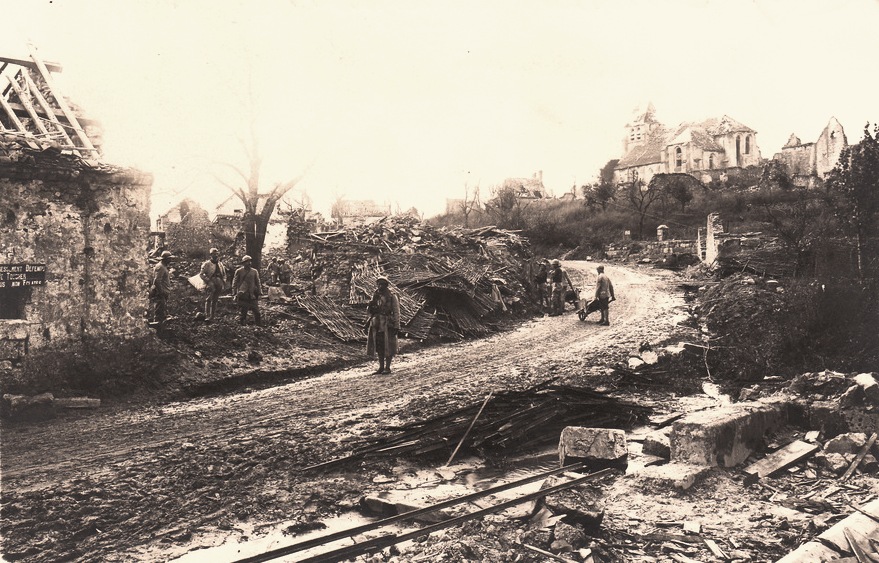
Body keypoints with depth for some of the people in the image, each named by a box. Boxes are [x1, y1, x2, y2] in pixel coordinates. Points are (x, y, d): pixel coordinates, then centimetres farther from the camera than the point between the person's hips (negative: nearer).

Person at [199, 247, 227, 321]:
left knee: (215, 300, 8)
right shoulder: (207, 264, 1)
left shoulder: (220, 264, 18)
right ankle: (207, 315, -18)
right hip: (211, 283, -5)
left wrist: (224, 282, 11)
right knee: (209, 299, -15)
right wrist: (207, 280, -11)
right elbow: (201, 274, -1)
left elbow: (224, 274, 26)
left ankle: (212, 316, 13)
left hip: (219, 284, 5)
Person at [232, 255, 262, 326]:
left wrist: (259, 292, 8)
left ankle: (259, 324, 3)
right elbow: (235, 282, 5)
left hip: (253, 295, 2)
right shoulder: (239, 271, 2)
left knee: (256, 311, -2)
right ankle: (242, 323, 16)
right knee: (243, 311, 3)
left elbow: (257, 282, 14)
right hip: (243, 295, -2)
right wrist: (234, 293, 0)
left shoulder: (254, 271, 9)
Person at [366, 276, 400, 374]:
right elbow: (370, 310, 17)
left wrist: (396, 326, -11)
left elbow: (396, 312, -5)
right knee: (378, 346, 8)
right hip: (377, 324, 5)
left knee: (388, 346, -2)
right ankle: (381, 367, 16)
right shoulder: (375, 296, 11)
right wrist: (370, 307, -7)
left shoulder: (392, 296, -2)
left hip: (388, 324, -5)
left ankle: (387, 367, 5)